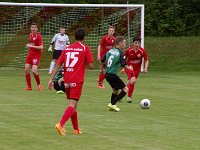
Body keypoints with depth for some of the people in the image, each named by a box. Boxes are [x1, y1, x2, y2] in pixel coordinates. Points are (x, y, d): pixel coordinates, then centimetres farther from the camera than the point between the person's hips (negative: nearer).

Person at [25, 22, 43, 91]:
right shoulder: (30, 35, 9)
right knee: (26, 70, -2)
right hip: (30, 54, 7)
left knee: (34, 71, -17)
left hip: (36, 55, -7)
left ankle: (38, 84, 8)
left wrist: (31, 46, -22)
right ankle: (29, 86, 8)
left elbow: (41, 47, -21)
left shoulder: (38, 36, -14)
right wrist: (29, 45, 9)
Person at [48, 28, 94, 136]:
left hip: (67, 80, 5)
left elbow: (58, 65, 5)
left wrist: (51, 79, 5)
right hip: (77, 81, -5)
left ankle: (76, 129, 24)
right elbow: (91, 66, -7)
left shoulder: (67, 48, 10)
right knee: (72, 104, -10)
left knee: (73, 104, 17)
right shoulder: (85, 48, -3)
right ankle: (60, 124, -30)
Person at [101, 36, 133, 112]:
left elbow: (102, 61, 11)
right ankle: (112, 104, -4)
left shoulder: (110, 51, 8)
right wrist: (129, 68, 0)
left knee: (115, 90, 27)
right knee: (125, 89, 1)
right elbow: (123, 65, -19)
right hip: (113, 75, -8)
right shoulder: (120, 53, -13)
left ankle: (111, 106, 32)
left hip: (107, 74, 8)